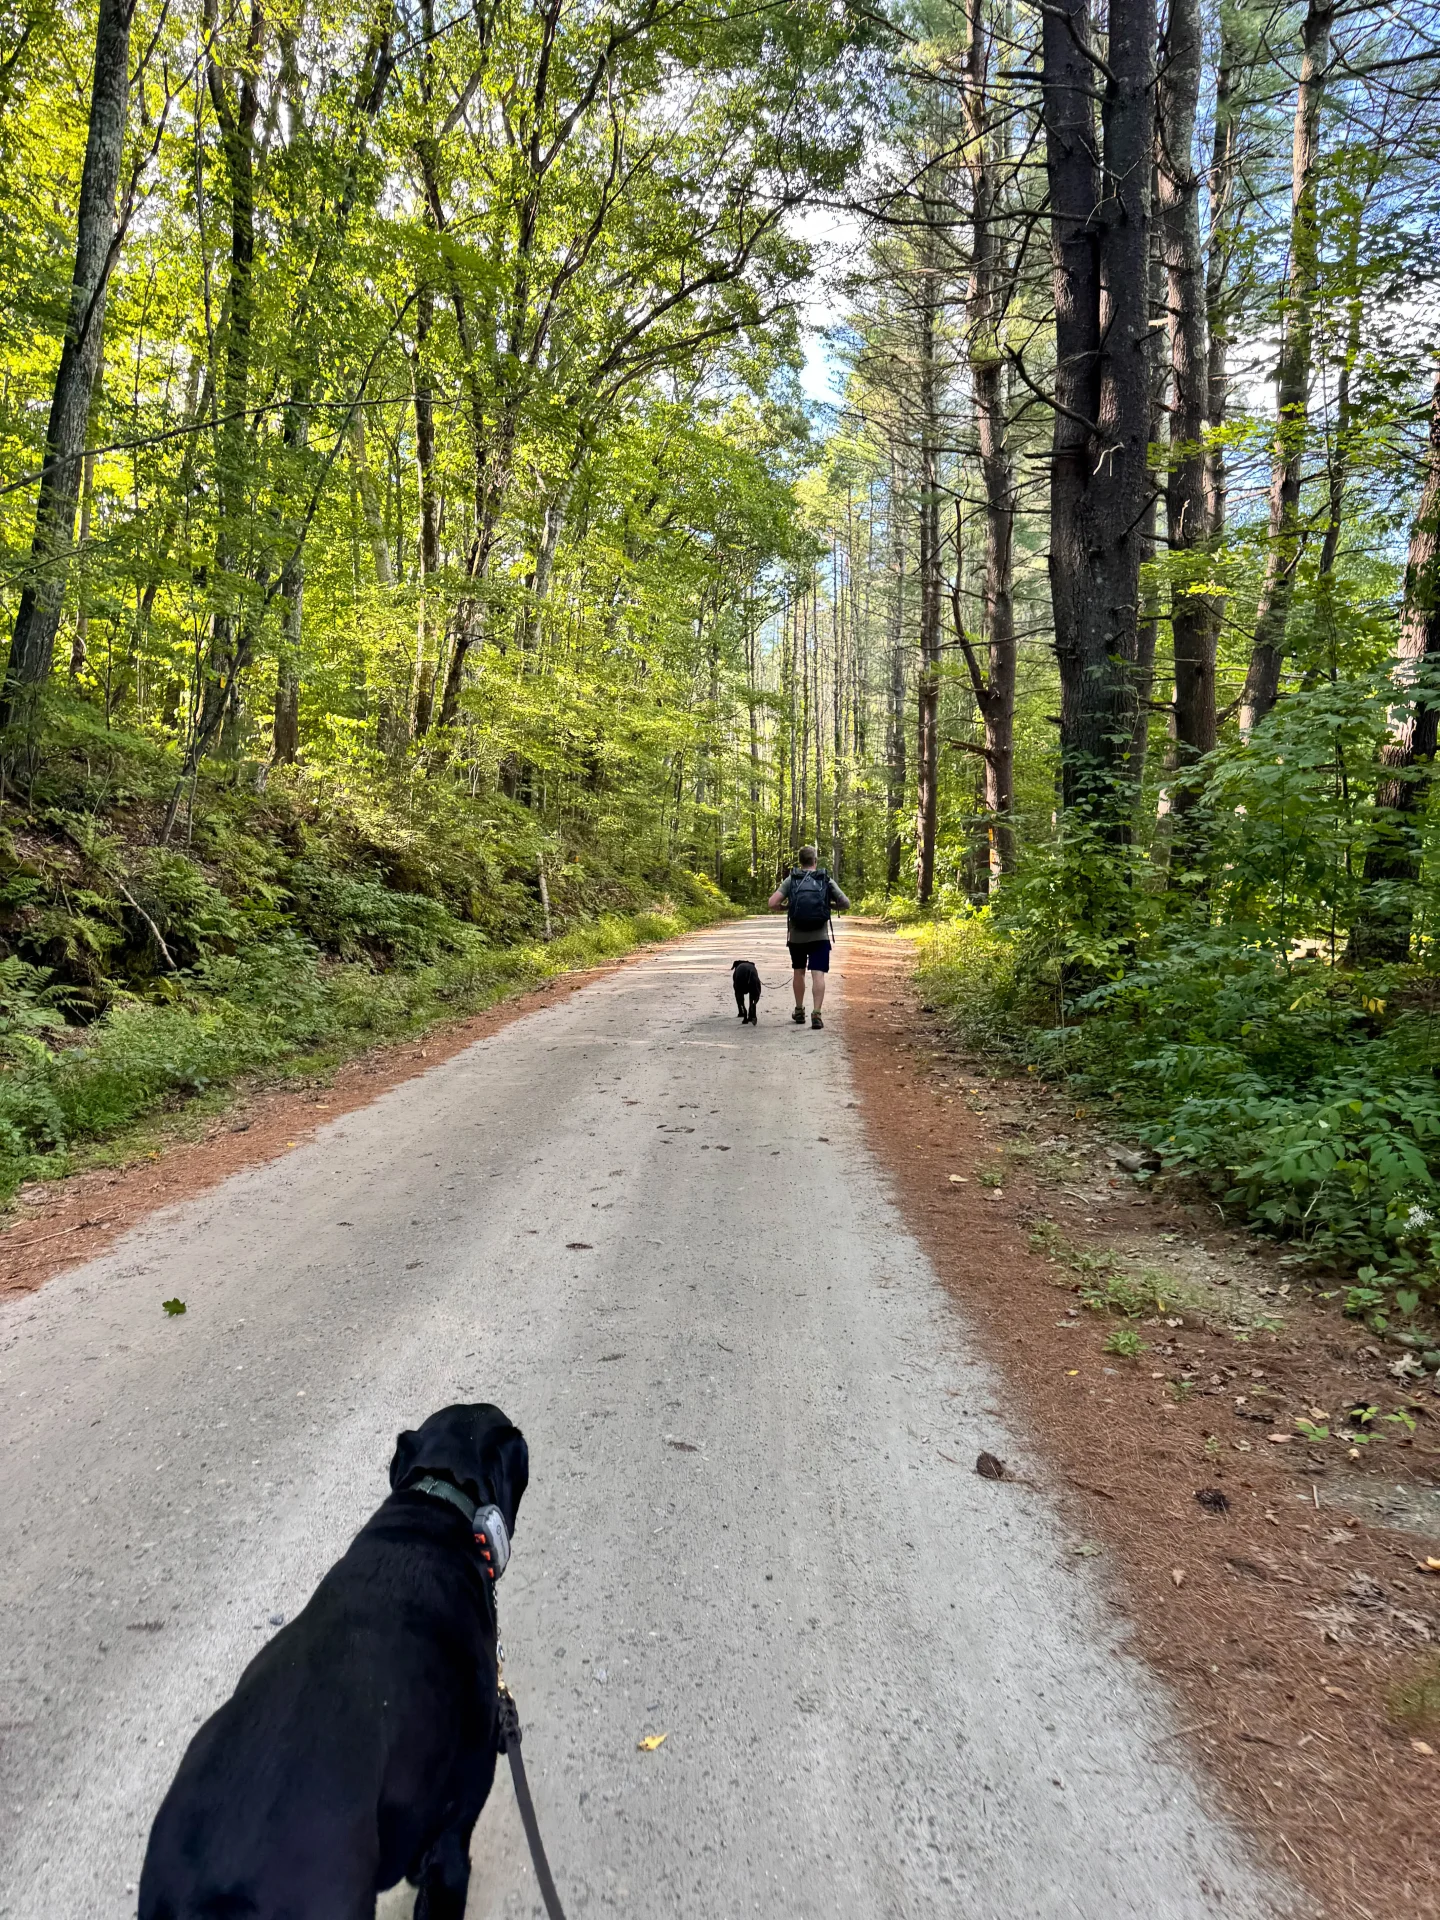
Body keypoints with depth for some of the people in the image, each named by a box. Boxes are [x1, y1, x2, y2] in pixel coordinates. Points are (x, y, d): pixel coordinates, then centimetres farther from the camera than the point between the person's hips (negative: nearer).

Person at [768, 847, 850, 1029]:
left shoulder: (791, 880, 0)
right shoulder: (826, 880, 2)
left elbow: (772, 903, -10)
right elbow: (845, 903, 4)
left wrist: (786, 907, 10)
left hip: (796, 937, 1)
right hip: (819, 937, -1)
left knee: (799, 972, 19)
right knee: (818, 974, -5)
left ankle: (799, 1011, 29)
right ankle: (816, 1013, -18)